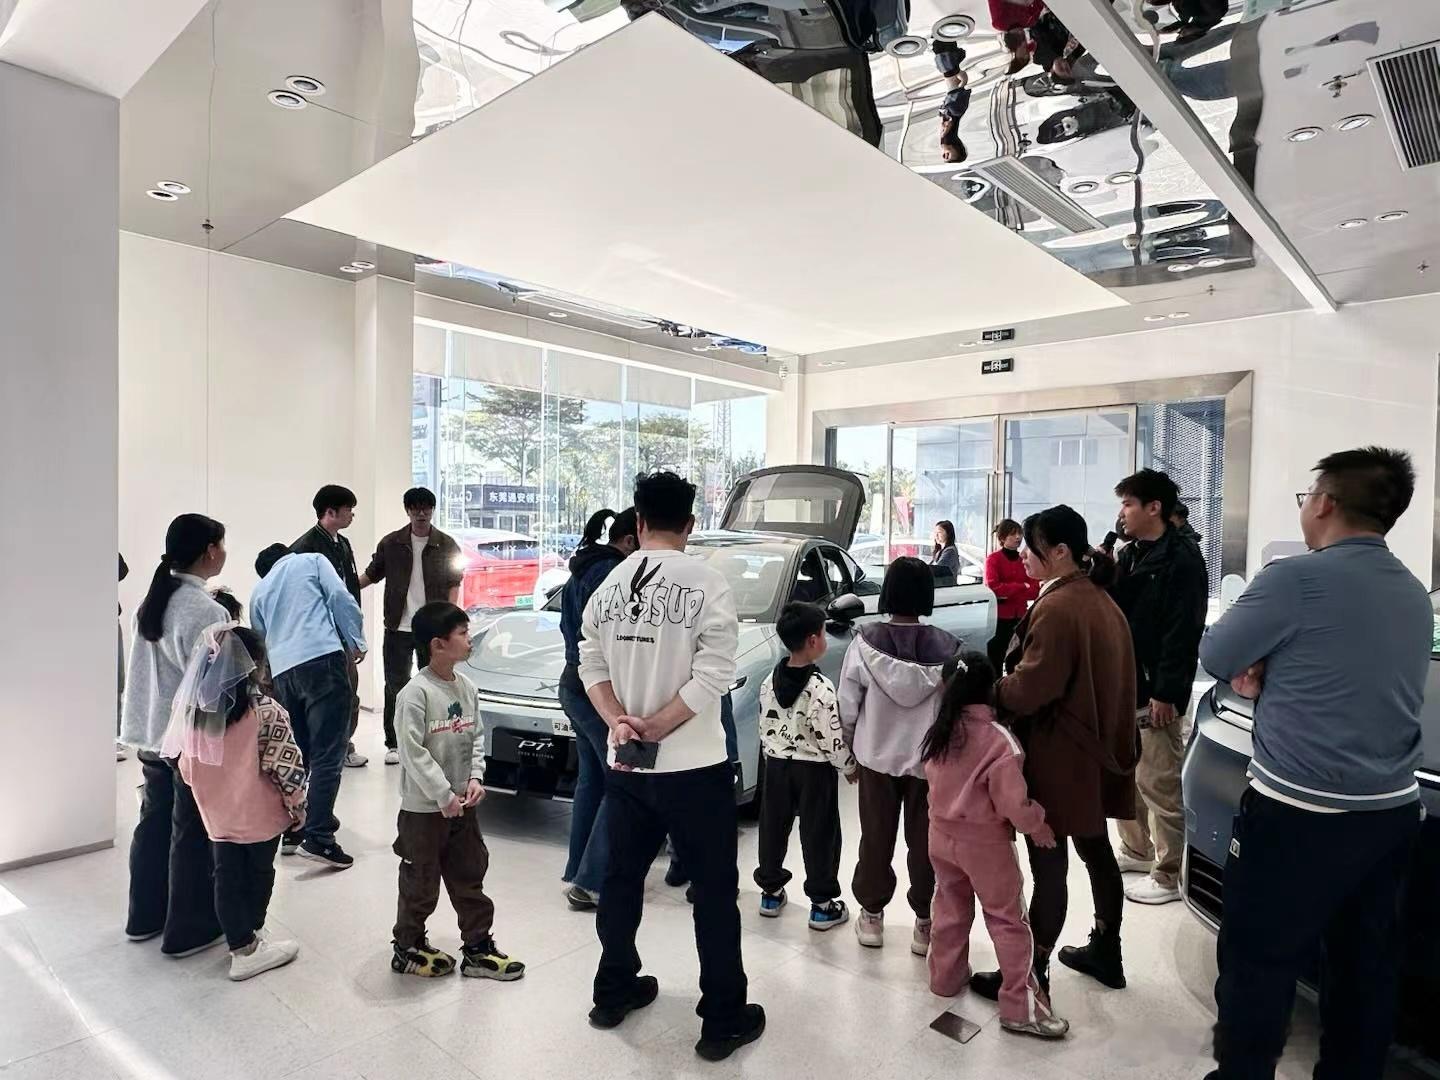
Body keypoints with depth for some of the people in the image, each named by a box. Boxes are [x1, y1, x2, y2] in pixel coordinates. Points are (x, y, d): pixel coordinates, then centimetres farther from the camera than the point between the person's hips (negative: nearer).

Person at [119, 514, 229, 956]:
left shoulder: (152, 598, 6)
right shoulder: (205, 611, -22)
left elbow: (152, 668, 12)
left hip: (152, 733, 9)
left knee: (154, 823, 20)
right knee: (193, 833, 5)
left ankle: (144, 916, 34)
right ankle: (188, 930, 19)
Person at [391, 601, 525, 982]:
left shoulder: (467, 688, 2)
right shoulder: (415, 693, -20)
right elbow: (412, 751, -21)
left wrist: (475, 778, -5)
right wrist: (444, 795, -19)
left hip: (462, 803, 7)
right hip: (424, 807, -7)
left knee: (470, 877, 14)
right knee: (421, 883, 10)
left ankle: (478, 948, 25)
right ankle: (408, 949, 30)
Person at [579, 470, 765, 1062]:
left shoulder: (608, 585, 4)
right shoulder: (707, 583, -13)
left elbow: (591, 666, 2)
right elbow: (713, 674, -18)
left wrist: (619, 722, -8)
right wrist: (653, 727, -12)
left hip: (624, 766, 5)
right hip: (694, 768, -5)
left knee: (620, 880, 21)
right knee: (714, 893, 9)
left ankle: (613, 993, 37)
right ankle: (724, 1021, 19)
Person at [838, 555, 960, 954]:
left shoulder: (866, 642, -13)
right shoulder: (946, 647, -11)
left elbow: (847, 705, -8)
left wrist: (850, 748, 7)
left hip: (877, 757, 0)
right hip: (929, 759, 0)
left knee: (877, 837, 15)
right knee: (925, 841, 13)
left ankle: (872, 914, 28)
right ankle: (925, 921, 23)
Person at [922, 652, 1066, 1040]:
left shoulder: (939, 731, -7)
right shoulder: (999, 739, -24)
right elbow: (1014, 804, -21)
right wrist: (1039, 828, -3)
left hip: (941, 835, 6)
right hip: (985, 843, -5)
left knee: (950, 909, 23)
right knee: (1009, 922, 10)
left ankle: (946, 977, 38)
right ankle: (1020, 1007, 17)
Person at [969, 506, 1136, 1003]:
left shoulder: (1056, 608, -22)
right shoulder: (1101, 600, 9)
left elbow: (1029, 689, -24)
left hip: (1058, 757, -10)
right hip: (1094, 750, 10)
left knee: (1049, 867, 0)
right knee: (1096, 852, 21)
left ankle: (1031, 975, 13)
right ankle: (1106, 953, 37)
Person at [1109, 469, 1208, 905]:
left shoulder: (1182, 558, -13)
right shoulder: (1129, 554, 13)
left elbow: (1183, 632, -19)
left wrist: (1165, 692, -21)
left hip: (1155, 691, -9)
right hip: (1124, 686, 9)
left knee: (1158, 783, -1)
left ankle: (1166, 875, 11)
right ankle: (1136, 850, 33)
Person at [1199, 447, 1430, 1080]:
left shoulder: (1297, 579, -17)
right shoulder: (1415, 597, 9)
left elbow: (1215, 657, -8)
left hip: (1298, 813, -8)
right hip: (1392, 812, 8)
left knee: (1257, 963, 6)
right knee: (1364, 963, 18)